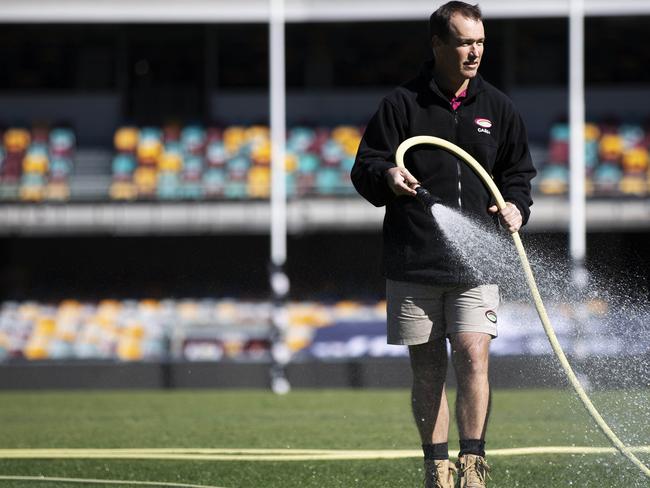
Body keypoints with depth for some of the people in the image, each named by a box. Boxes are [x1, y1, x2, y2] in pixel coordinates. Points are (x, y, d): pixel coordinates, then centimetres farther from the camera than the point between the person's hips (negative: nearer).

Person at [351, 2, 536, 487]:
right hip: (413, 264, -1)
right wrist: (387, 175, -20)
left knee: (473, 356, -14)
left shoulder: (498, 108, 11)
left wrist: (516, 206, -1)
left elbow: (518, 174, 19)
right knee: (427, 372, 4)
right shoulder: (401, 105, 3)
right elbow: (364, 168, 2)